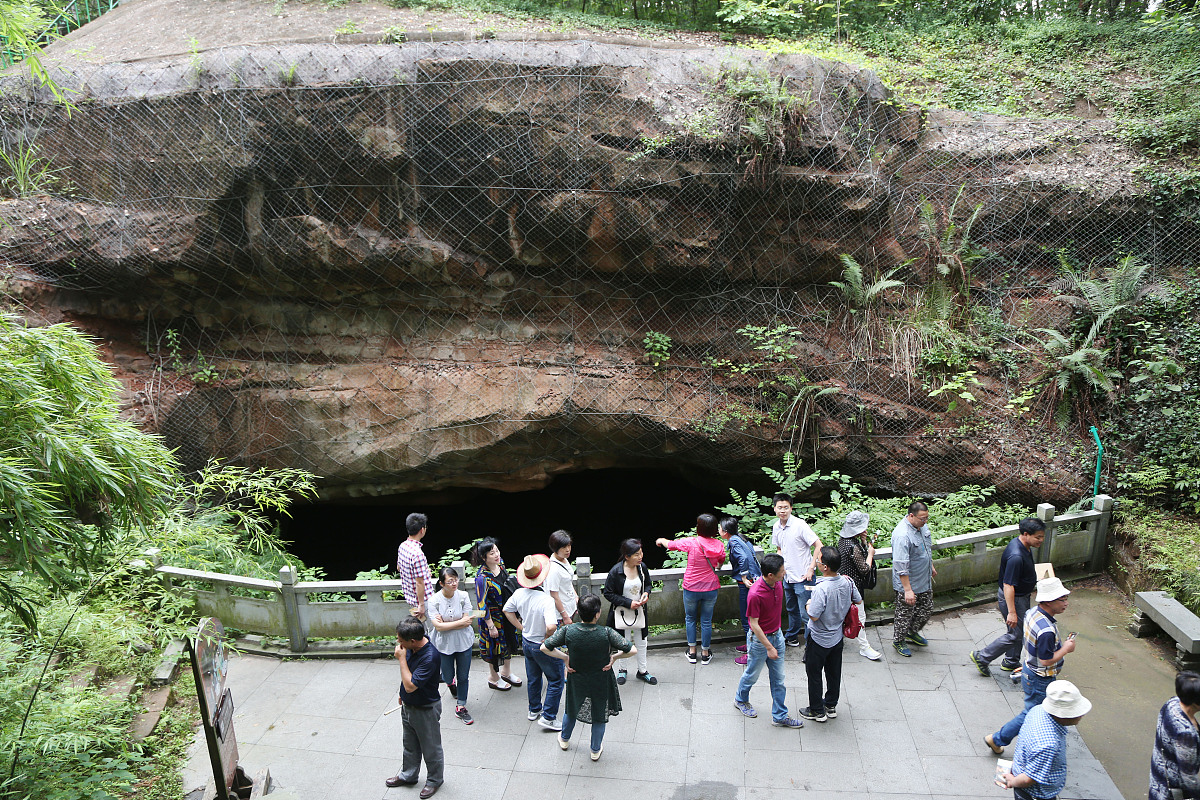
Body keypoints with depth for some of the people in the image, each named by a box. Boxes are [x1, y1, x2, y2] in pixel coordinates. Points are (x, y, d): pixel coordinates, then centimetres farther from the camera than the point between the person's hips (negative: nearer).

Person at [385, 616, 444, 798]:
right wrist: (403, 695, 17)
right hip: (408, 705, 8)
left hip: (426, 710, -8)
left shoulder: (430, 657, -37)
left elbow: (410, 685, -34)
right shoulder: (413, 646, -11)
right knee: (410, 744, 27)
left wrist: (401, 658, -32)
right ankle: (408, 775, 47)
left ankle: (435, 780, 36)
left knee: (431, 747, 15)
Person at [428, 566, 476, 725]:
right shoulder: (434, 600, -17)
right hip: (444, 644, -1)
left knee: (463, 677, 9)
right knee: (448, 676, 17)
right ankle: (451, 682, 54)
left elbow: (467, 622, -14)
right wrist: (461, 622, -22)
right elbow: (438, 626, -21)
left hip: (463, 642, 1)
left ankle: (460, 707, 28)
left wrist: (445, 624, -20)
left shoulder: (463, 596, -13)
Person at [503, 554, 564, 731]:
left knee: (533, 678, 25)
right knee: (556, 680, 12)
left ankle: (534, 710, 42)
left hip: (526, 642, 7)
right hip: (543, 647, -7)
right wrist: (548, 638, -21)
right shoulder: (546, 600, -32)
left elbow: (507, 610, 7)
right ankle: (548, 717, 15)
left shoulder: (519, 594, -11)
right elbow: (551, 626, -42)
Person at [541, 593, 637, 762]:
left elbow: (544, 648, -17)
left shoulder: (568, 631, -25)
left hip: (576, 680, 2)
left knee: (572, 708, 30)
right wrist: (614, 656, -13)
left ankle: (564, 739, 54)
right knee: (599, 714, 24)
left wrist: (565, 657, -7)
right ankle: (596, 750, 44)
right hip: (601, 682, -2)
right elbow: (632, 650, -28)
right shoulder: (606, 633, -30)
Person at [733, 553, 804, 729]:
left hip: (777, 635, 6)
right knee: (752, 674, 17)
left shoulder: (778, 583, -9)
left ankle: (780, 716, 27)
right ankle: (740, 700, 44)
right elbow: (754, 624, -23)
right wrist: (769, 647, -20)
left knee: (779, 679, 14)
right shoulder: (755, 594, -32)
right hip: (759, 639, -6)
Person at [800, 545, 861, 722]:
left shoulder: (821, 589, -33)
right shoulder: (847, 582, -13)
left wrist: (809, 603, -9)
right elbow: (858, 600, 5)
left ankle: (817, 711, 26)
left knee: (814, 674, 13)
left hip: (819, 641, -6)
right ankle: (831, 706, 38)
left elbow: (813, 616, -27)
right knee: (834, 673, 22)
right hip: (837, 637, 6)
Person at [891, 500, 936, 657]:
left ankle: (912, 632, 45)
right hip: (908, 583, -8)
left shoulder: (922, 525, -3)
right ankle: (899, 641, 30)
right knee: (905, 614, 8)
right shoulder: (902, 535, -31)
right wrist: (908, 590, -29)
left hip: (925, 580, 8)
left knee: (927, 610, 21)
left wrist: (931, 566, 27)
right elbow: (901, 567, -30)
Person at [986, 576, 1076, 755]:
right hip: (1040, 680, -9)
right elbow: (1046, 660, -26)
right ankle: (997, 739, 20)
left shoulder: (1033, 613, -4)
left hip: (1030, 671, 9)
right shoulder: (1047, 630, -34)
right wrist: (1066, 648, -15)